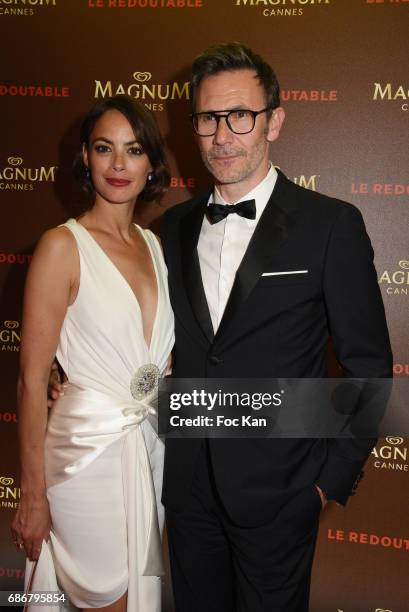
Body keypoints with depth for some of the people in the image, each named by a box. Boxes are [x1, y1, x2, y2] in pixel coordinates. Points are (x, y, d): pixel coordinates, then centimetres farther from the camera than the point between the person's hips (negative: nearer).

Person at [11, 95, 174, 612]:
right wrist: (33, 496, -10)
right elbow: (32, 379, -12)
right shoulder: (63, 245, -12)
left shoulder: (153, 244, 7)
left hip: (153, 445, 6)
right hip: (90, 448, -6)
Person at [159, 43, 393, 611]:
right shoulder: (174, 227, 4)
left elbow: (369, 366, -7)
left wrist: (334, 477, -7)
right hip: (187, 481, 4)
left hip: (277, 491, -4)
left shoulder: (332, 224, -10)